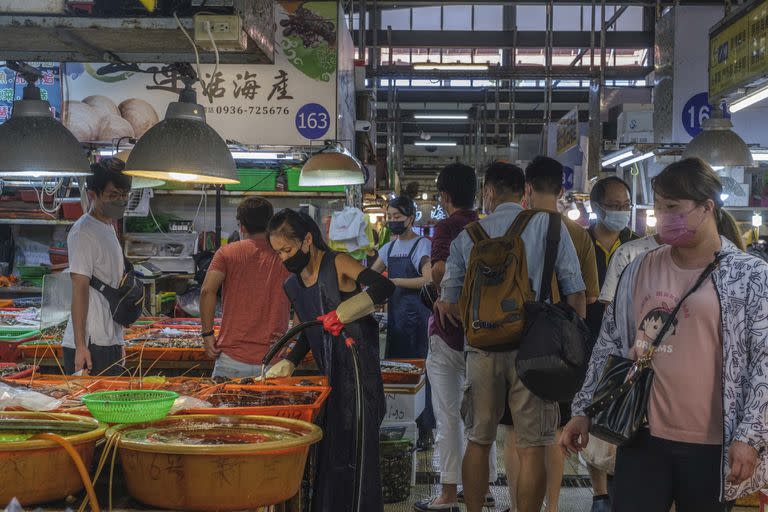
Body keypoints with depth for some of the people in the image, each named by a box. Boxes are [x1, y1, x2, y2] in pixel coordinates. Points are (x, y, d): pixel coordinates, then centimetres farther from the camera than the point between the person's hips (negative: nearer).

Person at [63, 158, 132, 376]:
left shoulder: (109, 228, 17)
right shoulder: (83, 233, -11)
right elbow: (79, 290, -16)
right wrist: (80, 346, -19)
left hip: (110, 342, 9)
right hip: (90, 345, -9)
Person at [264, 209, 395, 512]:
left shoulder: (337, 264, -10)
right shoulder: (292, 286, 11)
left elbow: (384, 287, -23)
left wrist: (348, 308, -36)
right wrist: (289, 363, 5)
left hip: (359, 371, -7)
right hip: (330, 375, 7)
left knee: (357, 448, -5)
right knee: (329, 451, 10)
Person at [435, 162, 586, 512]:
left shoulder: (467, 233, 7)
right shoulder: (549, 226, 2)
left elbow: (449, 304, 7)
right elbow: (574, 291, -2)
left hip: (483, 345, 2)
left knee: (479, 441, 15)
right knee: (532, 447, 3)